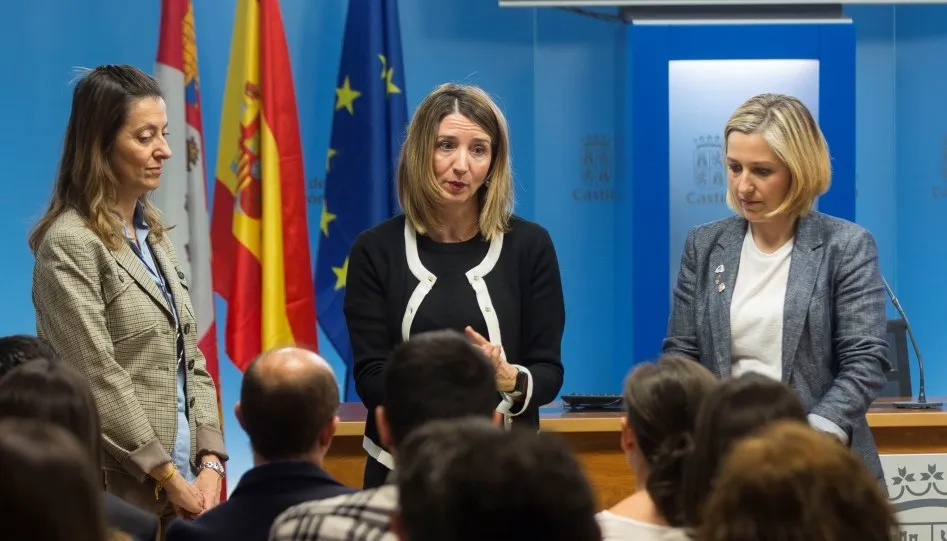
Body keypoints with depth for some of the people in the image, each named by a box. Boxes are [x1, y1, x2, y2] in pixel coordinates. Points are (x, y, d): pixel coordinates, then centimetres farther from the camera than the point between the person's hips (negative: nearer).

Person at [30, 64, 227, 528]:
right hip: (121, 493, -7)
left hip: (183, 487, 7)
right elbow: (98, 380, -16)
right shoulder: (70, 244, -11)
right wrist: (170, 478, -14)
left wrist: (209, 465, -1)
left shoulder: (153, 236, 13)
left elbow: (190, 360, 12)